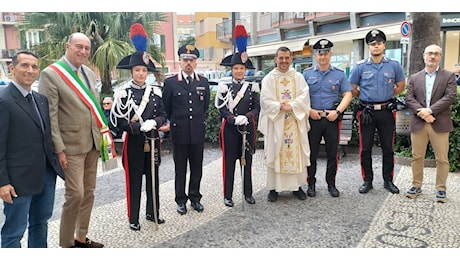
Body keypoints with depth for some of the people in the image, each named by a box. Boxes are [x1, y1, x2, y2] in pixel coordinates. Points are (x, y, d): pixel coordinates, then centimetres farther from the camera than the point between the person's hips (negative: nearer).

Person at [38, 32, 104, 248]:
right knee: (75, 194, -5)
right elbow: (50, 115, -13)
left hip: (92, 143, 7)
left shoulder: (89, 73, 11)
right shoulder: (50, 74, -9)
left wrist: (100, 138, 12)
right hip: (71, 146, -7)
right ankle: (66, 243, 15)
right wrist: (59, 150, -16)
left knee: (89, 192, 13)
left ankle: (81, 237, 28)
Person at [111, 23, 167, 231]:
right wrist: (138, 127, -21)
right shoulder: (123, 93, -6)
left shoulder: (155, 92, 4)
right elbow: (119, 121, -9)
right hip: (134, 142, -3)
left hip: (153, 141, 4)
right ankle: (133, 218, 20)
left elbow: (163, 114, 6)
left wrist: (153, 122, -15)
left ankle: (152, 212, 30)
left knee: (153, 178, 13)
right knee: (134, 181, 6)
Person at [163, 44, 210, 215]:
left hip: (198, 132, 2)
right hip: (179, 132, -2)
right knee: (180, 169, 8)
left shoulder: (203, 82, 6)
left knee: (196, 167, 11)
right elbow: (166, 107, 7)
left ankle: (195, 197, 26)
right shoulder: (170, 82, -1)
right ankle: (181, 200, 21)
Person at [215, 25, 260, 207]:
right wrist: (235, 119, -19)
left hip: (248, 129, 2)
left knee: (247, 161, 10)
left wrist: (246, 117, -16)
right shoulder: (225, 87, 0)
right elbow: (222, 109, -5)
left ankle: (248, 193, 24)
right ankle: (228, 195, 15)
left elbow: (257, 107, 2)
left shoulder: (252, 87, 6)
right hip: (230, 129, -2)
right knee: (229, 162, 4)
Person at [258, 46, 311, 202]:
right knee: (275, 153, 1)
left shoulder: (298, 77, 9)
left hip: (295, 122, 2)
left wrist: (291, 106, -18)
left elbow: (304, 97, -2)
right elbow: (266, 100, -5)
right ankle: (273, 188, 10)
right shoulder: (268, 79, 5)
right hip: (275, 122, -1)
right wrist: (281, 107, -19)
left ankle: (297, 186, 16)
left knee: (296, 152, 4)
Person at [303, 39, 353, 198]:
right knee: (311, 153, 4)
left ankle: (331, 183, 20)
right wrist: (309, 110, -8)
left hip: (333, 118, 1)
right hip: (312, 118, 0)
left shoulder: (339, 74, 7)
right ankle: (311, 184, 16)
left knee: (332, 153, 6)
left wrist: (337, 111, -10)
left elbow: (348, 94, 3)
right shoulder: (307, 74, 7)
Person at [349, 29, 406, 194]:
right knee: (365, 148, 4)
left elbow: (401, 86, 14)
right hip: (367, 112, -1)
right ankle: (367, 181, 17)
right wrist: (365, 99, 7)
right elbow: (352, 89, 8)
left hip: (386, 112, 1)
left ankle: (388, 181, 22)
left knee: (388, 148, 8)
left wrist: (387, 97, 10)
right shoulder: (360, 66, 0)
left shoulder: (394, 65, 3)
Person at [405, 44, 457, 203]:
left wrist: (430, 110, -17)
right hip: (418, 123, 2)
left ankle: (441, 189, 18)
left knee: (442, 159, 3)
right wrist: (422, 112, -14)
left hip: (440, 124, -1)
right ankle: (416, 186, 21)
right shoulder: (414, 78, 12)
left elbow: (450, 97, -7)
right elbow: (409, 99, 2)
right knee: (417, 157, 8)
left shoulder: (449, 76, 6)